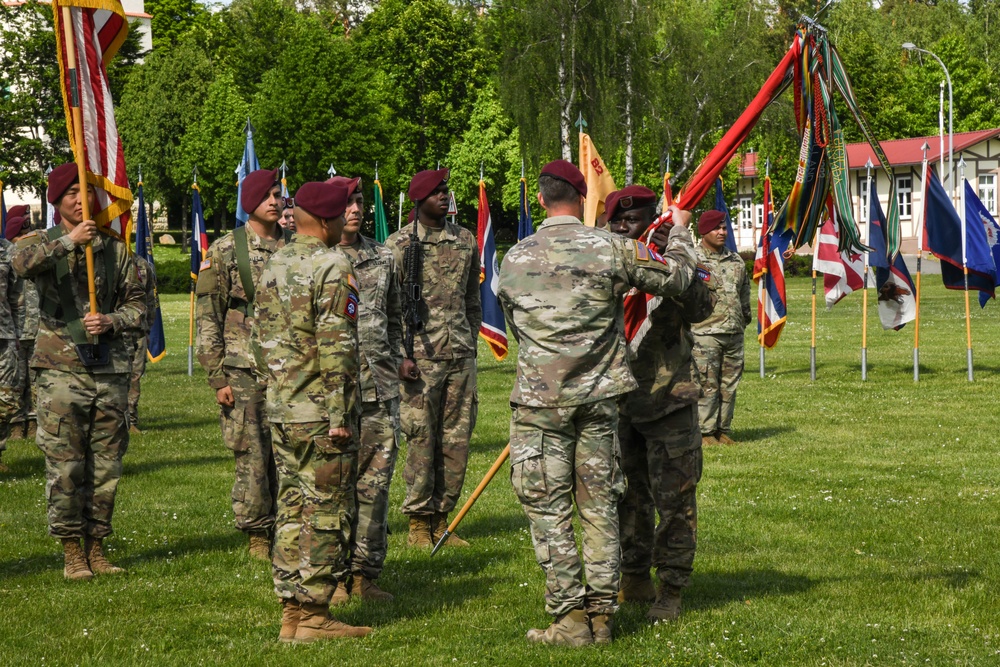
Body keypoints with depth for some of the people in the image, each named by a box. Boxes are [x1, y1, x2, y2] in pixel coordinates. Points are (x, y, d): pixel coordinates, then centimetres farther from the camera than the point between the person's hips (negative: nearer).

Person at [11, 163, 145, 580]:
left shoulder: (115, 248, 10)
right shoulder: (44, 243, 2)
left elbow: (137, 302, 11)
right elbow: (22, 262, -21)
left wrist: (111, 322, -8)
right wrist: (68, 242, -31)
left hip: (109, 369, 3)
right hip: (62, 369, -3)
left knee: (106, 467, 6)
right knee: (65, 468, -3)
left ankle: (96, 547, 17)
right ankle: (72, 553, 5)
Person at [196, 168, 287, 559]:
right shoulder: (225, 251, -1)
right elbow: (207, 317, -2)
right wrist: (217, 378, -8)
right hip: (245, 371, -3)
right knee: (252, 457, -2)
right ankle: (257, 535, 8)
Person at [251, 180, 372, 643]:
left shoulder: (273, 268, 11)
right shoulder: (332, 269, -13)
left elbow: (261, 340, 16)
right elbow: (336, 350, -18)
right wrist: (340, 417, -17)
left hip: (282, 412, 8)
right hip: (321, 414, -8)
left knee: (291, 509, 11)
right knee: (327, 513, -2)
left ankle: (292, 612, 14)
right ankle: (313, 615, -1)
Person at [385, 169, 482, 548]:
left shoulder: (465, 241, 12)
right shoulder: (398, 246, -2)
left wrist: (471, 345, 15)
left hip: (461, 356, 4)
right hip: (421, 356, -4)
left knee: (457, 439, 5)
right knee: (421, 440, -3)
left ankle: (442, 517, 14)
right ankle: (418, 522, 6)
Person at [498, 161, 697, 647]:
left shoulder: (514, 260, 2)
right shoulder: (610, 249, -4)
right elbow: (676, 277, 5)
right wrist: (679, 230, 24)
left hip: (539, 401, -1)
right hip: (599, 398, 1)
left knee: (548, 509, 3)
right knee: (599, 507, 9)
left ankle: (570, 618, -1)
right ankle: (602, 616, 11)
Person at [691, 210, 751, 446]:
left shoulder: (736, 261, 15)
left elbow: (744, 293, 25)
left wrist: (745, 317, 23)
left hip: (734, 334, 6)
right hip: (704, 333, -6)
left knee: (729, 386, 7)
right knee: (707, 386, -6)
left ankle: (723, 430, 14)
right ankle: (705, 432, -1)